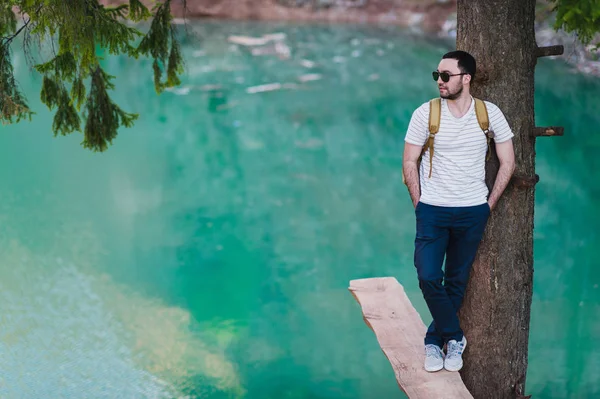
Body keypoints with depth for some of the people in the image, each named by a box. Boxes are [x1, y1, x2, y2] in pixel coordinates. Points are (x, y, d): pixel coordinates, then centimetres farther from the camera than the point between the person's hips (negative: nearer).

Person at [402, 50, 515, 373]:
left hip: (473, 212, 1)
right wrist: (420, 205, -4)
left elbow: (507, 162, 2)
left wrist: (489, 203, 0)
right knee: (429, 277, -8)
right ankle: (454, 338, 12)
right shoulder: (425, 113, -8)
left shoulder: (490, 113, -5)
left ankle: (435, 341, 25)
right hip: (432, 211, -1)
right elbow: (409, 163, -1)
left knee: (457, 281, 9)